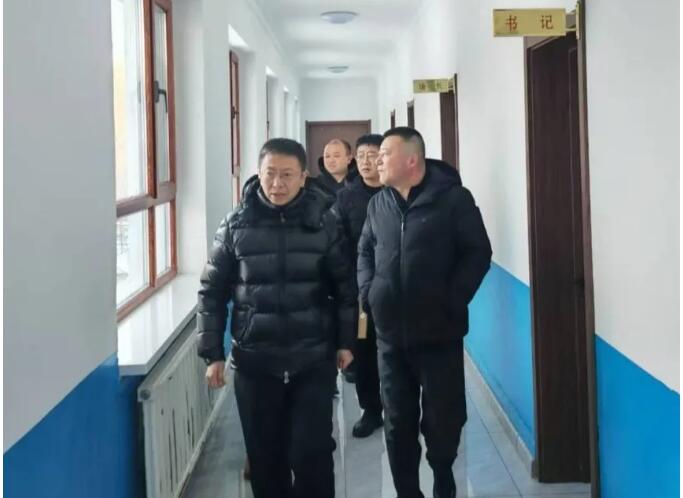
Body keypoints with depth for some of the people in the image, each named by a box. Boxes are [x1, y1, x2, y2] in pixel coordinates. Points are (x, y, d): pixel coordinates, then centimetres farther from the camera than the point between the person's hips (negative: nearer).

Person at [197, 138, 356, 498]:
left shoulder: (323, 222, -2)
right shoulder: (235, 225, -1)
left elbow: (345, 286, 5)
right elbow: (212, 292, 2)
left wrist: (345, 342, 3)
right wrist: (212, 353, 0)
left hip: (313, 361, -1)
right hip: (255, 362, 1)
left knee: (312, 454, 0)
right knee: (265, 456, 10)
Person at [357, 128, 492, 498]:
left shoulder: (453, 198, -7)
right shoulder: (378, 203, 8)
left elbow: (478, 253, -8)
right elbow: (364, 252, 19)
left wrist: (452, 301, -14)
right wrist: (368, 293, 4)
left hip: (439, 332, -4)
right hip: (390, 334, 4)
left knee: (442, 419, 7)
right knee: (397, 422, 10)